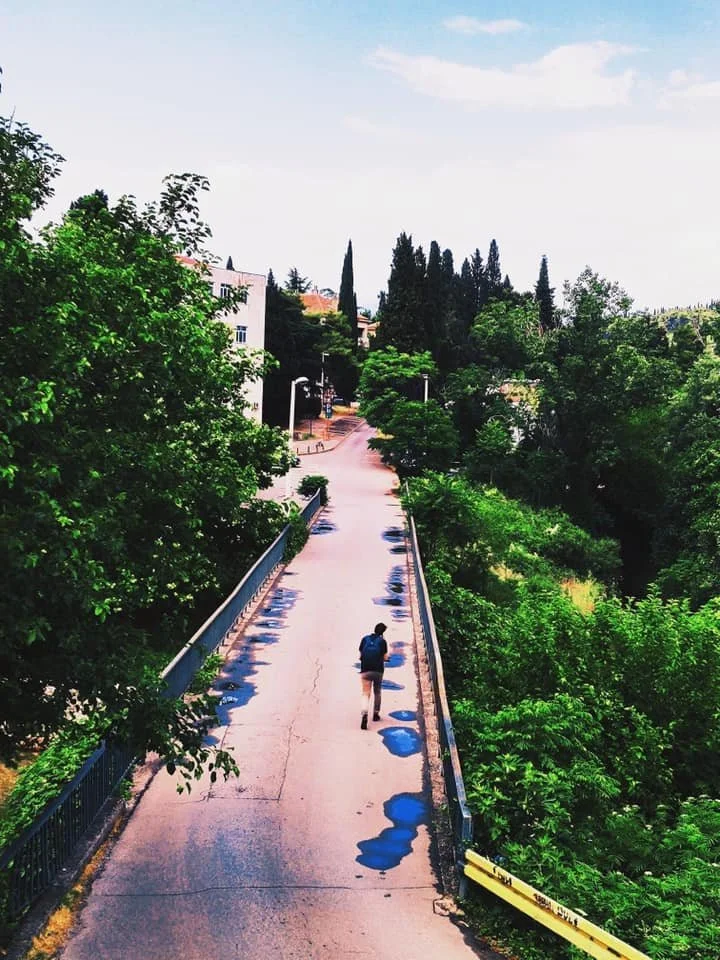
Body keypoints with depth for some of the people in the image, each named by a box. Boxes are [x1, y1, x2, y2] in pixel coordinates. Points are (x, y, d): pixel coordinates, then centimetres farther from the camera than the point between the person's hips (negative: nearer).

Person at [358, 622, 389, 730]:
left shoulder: (365, 639, 6)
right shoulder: (382, 641, -2)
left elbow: (360, 654, 7)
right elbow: (385, 657, -1)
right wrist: (387, 655, 20)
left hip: (365, 670, 1)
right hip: (378, 670, -1)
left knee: (366, 693, -4)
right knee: (377, 692, 20)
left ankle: (364, 714, -26)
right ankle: (376, 714, 28)